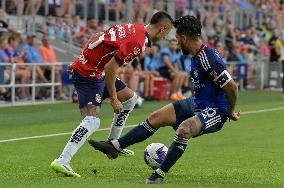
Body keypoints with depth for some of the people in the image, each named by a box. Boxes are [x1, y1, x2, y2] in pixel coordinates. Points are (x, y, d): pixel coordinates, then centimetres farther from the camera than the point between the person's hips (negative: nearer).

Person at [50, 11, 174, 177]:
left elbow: (97, 40, 15)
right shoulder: (138, 42, -21)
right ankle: (62, 161, -28)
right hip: (89, 75, -10)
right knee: (92, 122, -20)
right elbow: (110, 68, -25)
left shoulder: (135, 28, 8)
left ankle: (113, 143, 26)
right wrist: (113, 99, -17)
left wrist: (80, 62, 22)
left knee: (130, 98, 19)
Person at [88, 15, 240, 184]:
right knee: (156, 118, 6)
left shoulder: (208, 58, -26)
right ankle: (114, 146, 10)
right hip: (197, 103, 10)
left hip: (215, 112, -10)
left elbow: (232, 87, -28)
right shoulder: (197, 56, 5)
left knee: (184, 129, -35)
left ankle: (160, 175, -23)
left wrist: (230, 113, -13)